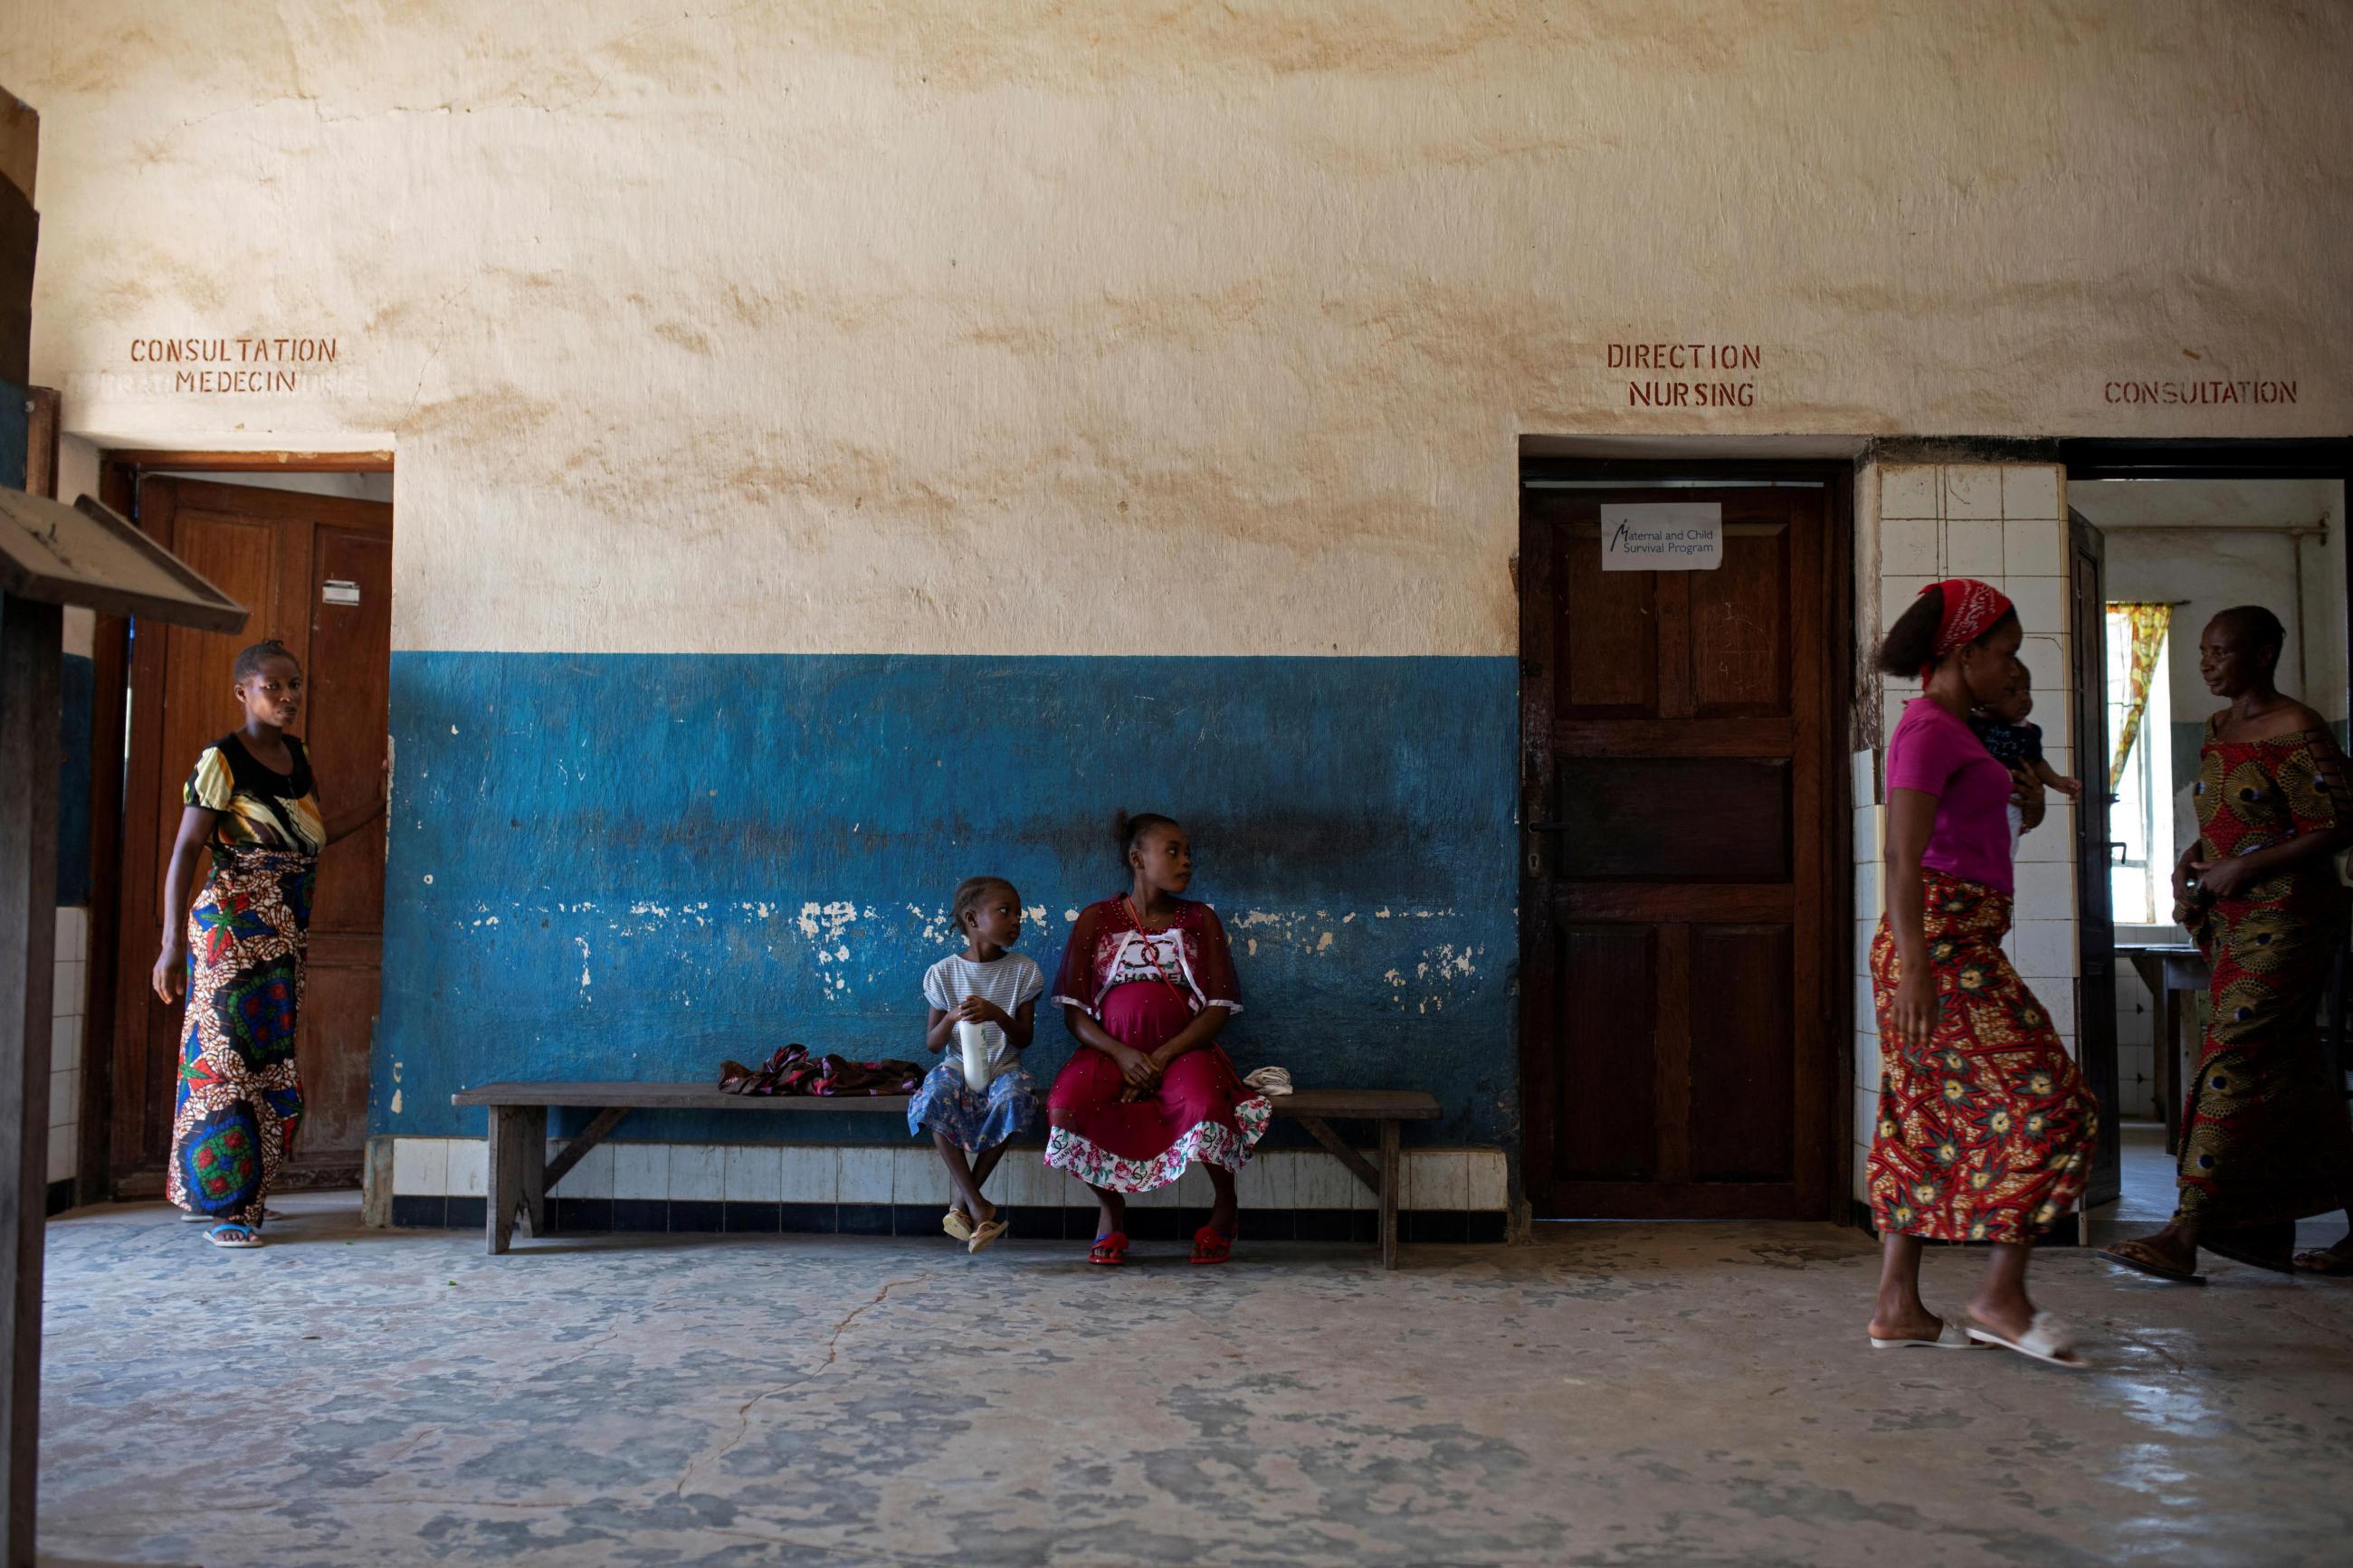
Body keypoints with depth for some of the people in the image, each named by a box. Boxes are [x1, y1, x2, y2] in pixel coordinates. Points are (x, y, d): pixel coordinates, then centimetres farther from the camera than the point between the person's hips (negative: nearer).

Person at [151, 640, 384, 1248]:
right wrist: (172, 941, -18)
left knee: (269, 1063, 11)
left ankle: (240, 1191, 23)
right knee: (227, 1058, -4)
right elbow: (185, 851, -13)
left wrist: (384, 803, 20)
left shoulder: (299, 756, 12)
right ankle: (224, 1208, 2)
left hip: (284, 935, 7)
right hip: (233, 927, -7)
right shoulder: (221, 761, -10)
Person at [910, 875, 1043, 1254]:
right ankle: (979, 1207, -26)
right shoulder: (943, 973, 1)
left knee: (1015, 1095, -35)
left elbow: (1024, 1039, 0)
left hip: (1004, 1069, 0)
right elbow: (932, 1045, 3)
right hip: (960, 1067, 0)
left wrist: (997, 1014, -20)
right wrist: (952, 1019, -18)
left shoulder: (1023, 970, 2)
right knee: (936, 1095, -35)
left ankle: (963, 1202, -17)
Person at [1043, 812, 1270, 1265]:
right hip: (1110, 1051, 1)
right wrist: (1122, 1055, -16)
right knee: (1063, 1109, -31)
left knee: (1206, 1108, -35)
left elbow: (1219, 1009, 2)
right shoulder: (1096, 920, 6)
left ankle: (1224, 1206, -1)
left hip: (1182, 1049, 0)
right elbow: (1074, 1011, 1)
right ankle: (1112, 1208, -1)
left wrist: (1163, 1057, -13)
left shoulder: (1200, 919, 9)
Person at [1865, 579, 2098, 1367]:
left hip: (1957, 944, 10)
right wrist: (1915, 968, -26)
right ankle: (2001, 1295, -1)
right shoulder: (1928, 730, -11)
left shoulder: (1946, 730, 19)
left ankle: (1898, 1307, 11)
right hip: (1944, 943, -10)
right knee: (2046, 1104, -7)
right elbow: (1904, 858, -20)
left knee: (1927, 1123, 8)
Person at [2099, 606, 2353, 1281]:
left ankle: (2185, 1235, -15)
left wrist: (2242, 870, -18)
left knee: (2234, 1061, -13)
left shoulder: (2296, 732, -11)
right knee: (2289, 1077, 12)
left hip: (2287, 918, -9)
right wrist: (2187, 868, 6)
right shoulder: (2218, 730, 15)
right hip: (2233, 924, 9)